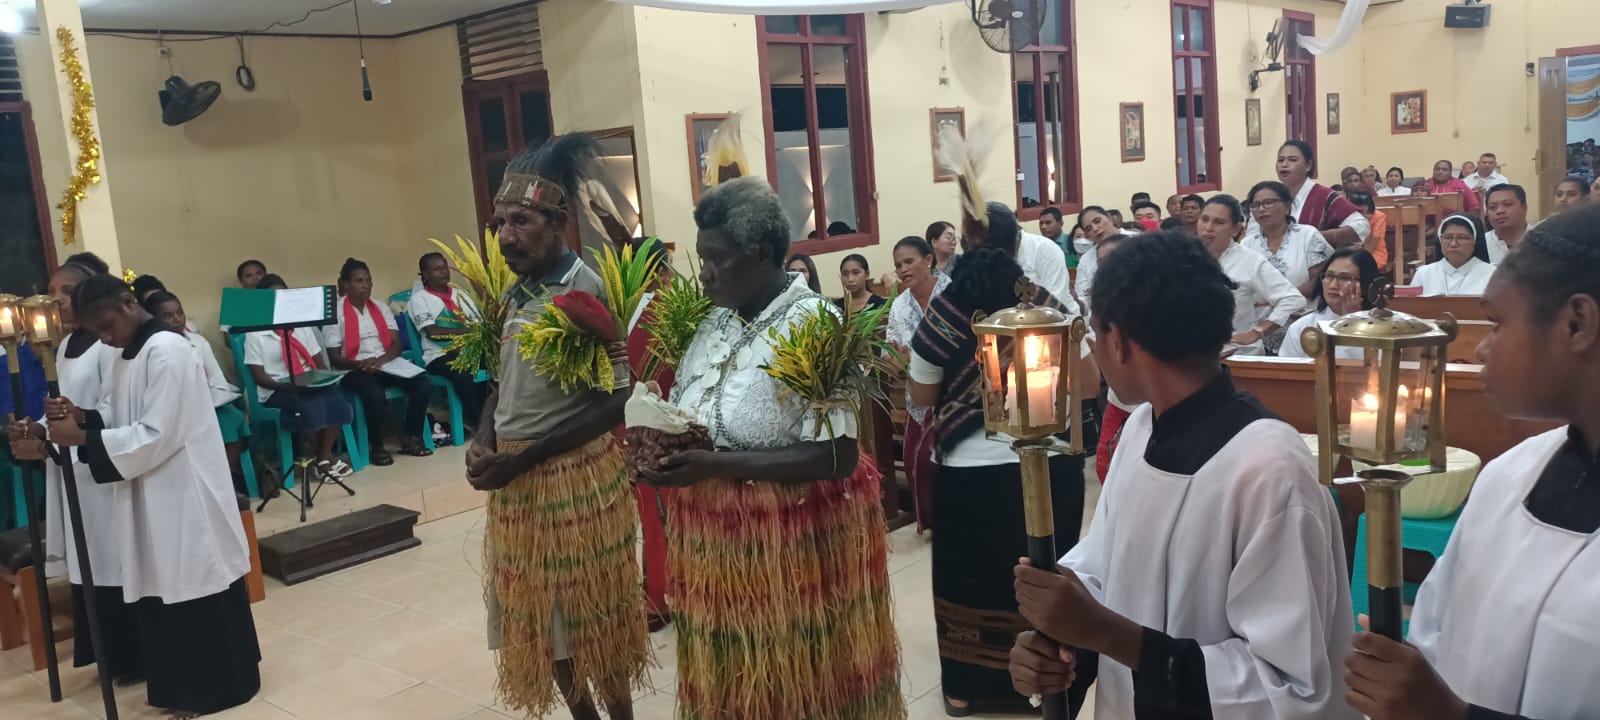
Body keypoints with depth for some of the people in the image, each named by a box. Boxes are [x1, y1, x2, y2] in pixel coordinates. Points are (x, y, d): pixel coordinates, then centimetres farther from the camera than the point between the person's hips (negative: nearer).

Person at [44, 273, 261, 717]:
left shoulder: (168, 351, -18)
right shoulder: (124, 357, 12)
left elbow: (156, 435, -21)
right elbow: (118, 419, 15)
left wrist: (81, 438, -20)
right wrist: (80, 417, -4)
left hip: (184, 493, -9)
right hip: (149, 496, 9)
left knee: (196, 590, 1)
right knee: (159, 590, 14)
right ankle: (184, 683, 26)